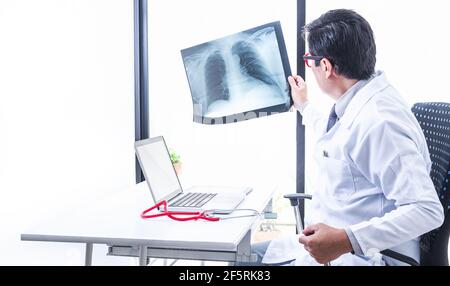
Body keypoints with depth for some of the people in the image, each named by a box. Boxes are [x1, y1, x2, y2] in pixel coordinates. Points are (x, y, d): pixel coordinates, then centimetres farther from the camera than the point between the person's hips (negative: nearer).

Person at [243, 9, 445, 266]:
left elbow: (428, 209, -29)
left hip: (356, 257, -9)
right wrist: (305, 107, 38)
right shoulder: (362, 102, 4)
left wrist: (346, 240, -35)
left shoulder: (378, 122, -26)